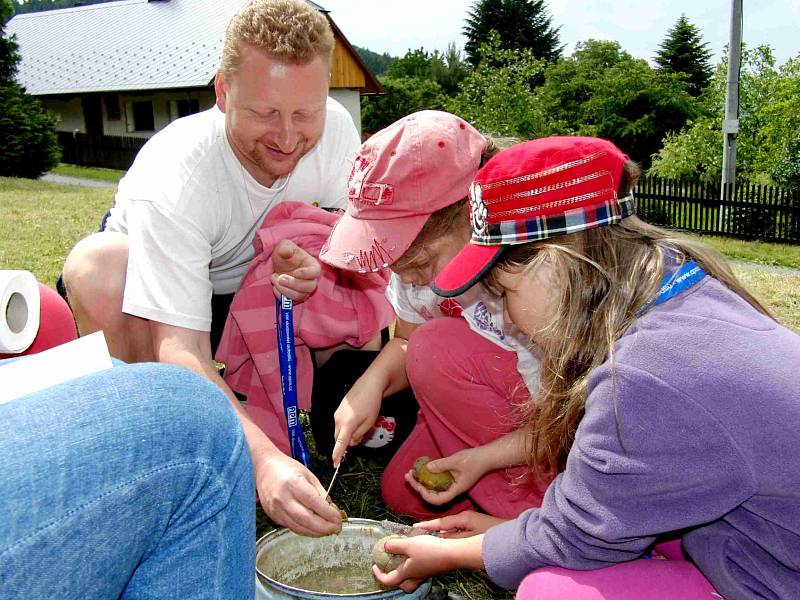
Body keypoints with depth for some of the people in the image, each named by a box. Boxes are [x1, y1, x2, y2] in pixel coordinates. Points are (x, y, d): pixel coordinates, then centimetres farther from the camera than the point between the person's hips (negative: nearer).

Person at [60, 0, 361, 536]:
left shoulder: (334, 128, -21)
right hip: (155, 300, -3)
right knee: (97, 265, -36)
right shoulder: (174, 179, -35)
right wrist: (262, 457, -57)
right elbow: (181, 351, -42)